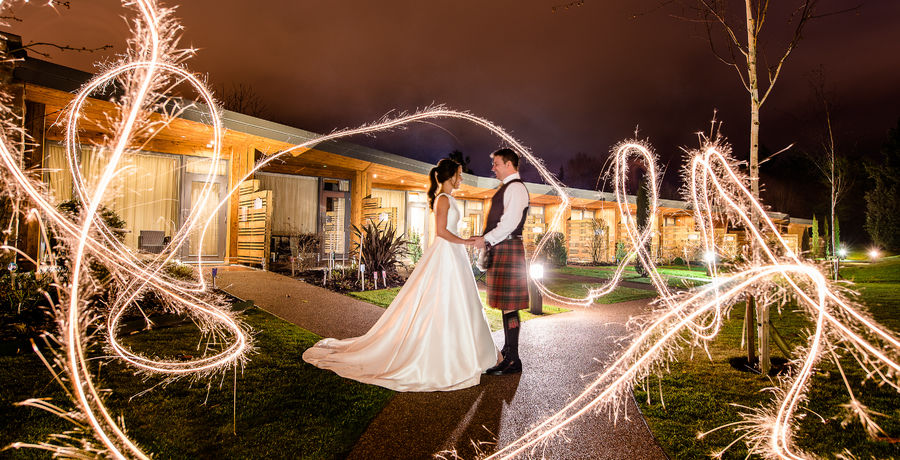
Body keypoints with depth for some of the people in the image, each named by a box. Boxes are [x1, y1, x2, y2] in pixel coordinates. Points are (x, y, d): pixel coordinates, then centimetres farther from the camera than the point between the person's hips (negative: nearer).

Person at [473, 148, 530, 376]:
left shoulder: (516, 188, -10)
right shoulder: (507, 188, 21)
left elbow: (510, 223, -20)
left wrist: (486, 239, -15)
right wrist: (487, 241, 13)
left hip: (508, 249, -10)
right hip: (500, 249, 10)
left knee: (509, 305, -8)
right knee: (506, 303, 15)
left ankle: (513, 360, -2)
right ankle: (508, 349, 26)